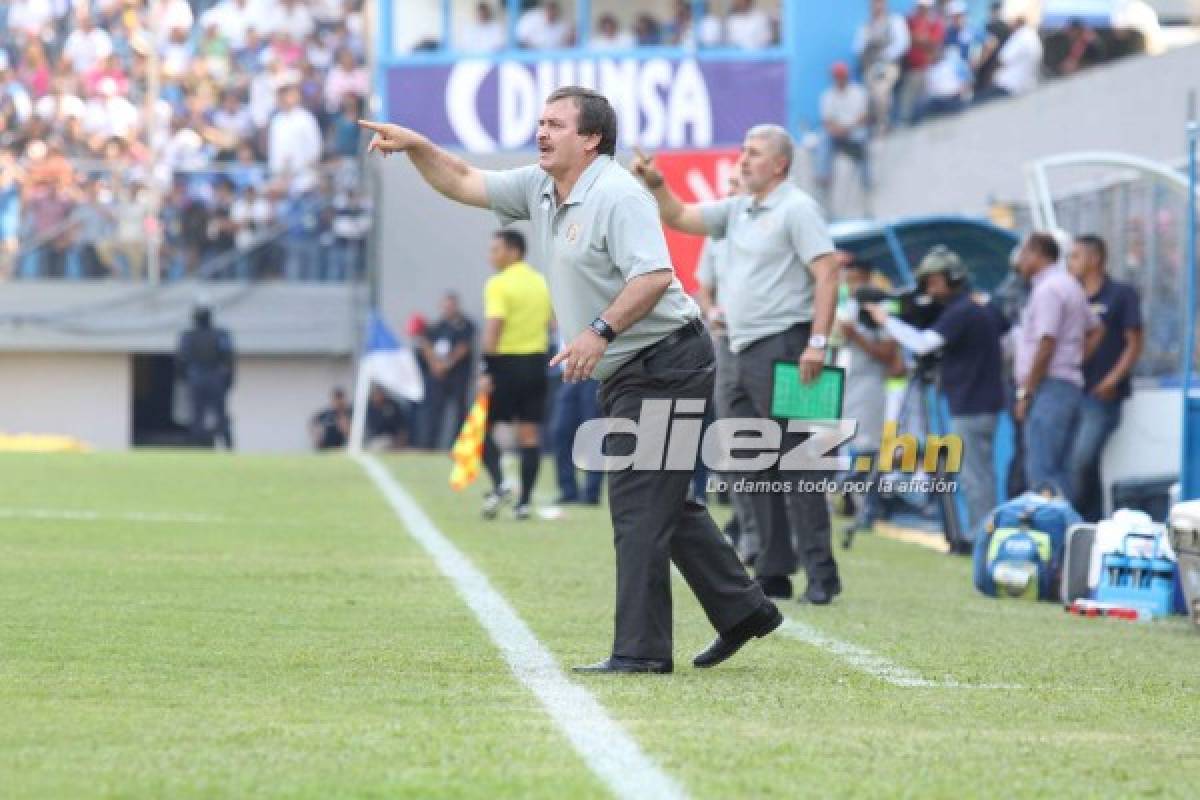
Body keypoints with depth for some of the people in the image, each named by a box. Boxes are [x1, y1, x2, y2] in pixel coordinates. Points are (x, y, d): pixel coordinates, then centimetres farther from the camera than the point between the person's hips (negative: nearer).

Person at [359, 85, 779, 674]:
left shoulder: (617, 195, -18)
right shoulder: (539, 187, 11)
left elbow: (654, 275, -28)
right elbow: (464, 184, 19)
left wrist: (601, 331, -35)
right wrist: (415, 145, 5)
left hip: (665, 364, -10)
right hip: (627, 376, 10)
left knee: (639, 504, -12)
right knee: (664, 504, 15)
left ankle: (640, 648, -12)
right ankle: (743, 610, 25)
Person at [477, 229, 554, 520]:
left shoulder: (499, 285, -11)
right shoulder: (543, 283, 10)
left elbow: (493, 328, -18)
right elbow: (549, 325, 15)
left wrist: (486, 372, -18)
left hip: (505, 364, -6)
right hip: (536, 363, 6)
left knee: (482, 428, 5)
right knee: (530, 434, 6)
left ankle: (498, 485, -13)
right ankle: (524, 501, 6)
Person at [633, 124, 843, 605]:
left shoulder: (795, 209, -6)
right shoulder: (737, 210, 18)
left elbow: (827, 275, -14)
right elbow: (679, 217, 22)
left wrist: (817, 342, -23)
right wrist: (656, 186, 3)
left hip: (782, 349, -9)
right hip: (745, 351, 9)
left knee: (796, 461, -12)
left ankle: (820, 574, -13)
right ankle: (774, 572, 13)